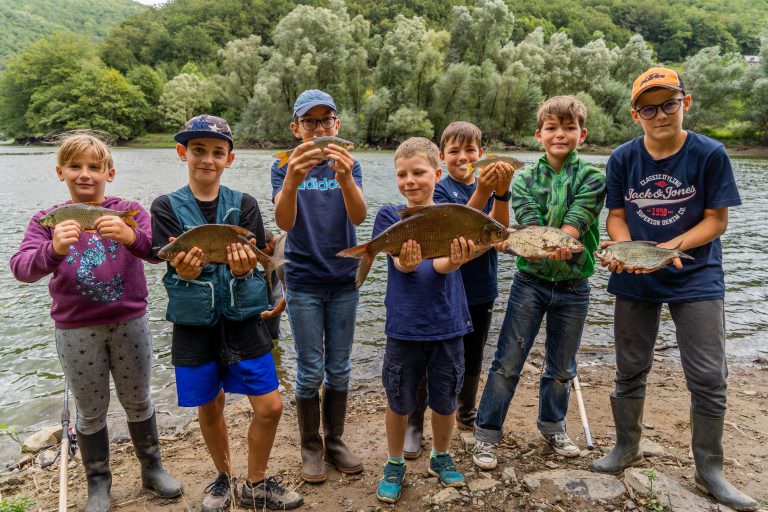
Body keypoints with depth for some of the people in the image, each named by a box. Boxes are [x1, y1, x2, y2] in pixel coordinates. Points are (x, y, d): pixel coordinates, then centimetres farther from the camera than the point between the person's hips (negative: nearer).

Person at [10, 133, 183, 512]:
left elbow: (158, 250, -18)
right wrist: (54, 249, -35)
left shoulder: (128, 211, -4)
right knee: (91, 410, 14)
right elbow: (21, 268, -15)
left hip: (129, 323, 0)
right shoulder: (47, 221, -1)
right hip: (76, 330, 1)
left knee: (137, 400, 16)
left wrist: (131, 237, -39)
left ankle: (152, 468, 36)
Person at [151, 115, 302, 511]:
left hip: (242, 318, 0)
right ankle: (224, 478, 39)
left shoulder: (244, 205, 1)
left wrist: (242, 269, -33)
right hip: (195, 323, 0)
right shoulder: (167, 207, 0)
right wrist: (184, 271, -34)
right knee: (209, 407, 13)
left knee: (270, 407, 0)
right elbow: (173, 265, -10)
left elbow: (252, 262, -9)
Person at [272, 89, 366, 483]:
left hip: (344, 280, 2)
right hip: (303, 283, -2)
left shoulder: (348, 165, 0)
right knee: (311, 372, 5)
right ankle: (311, 448, 25)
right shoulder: (284, 167, -4)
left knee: (339, 370, 12)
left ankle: (335, 442, 30)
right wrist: (292, 180, -39)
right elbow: (284, 222, -20)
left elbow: (358, 217, -17)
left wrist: (345, 179, -37)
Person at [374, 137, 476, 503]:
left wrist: (454, 261, -40)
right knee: (399, 401, 12)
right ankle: (395, 465, 35)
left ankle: (441, 457, 41)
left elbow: (441, 266, -16)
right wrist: (407, 262, -41)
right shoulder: (390, 215, -4)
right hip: (404, 325, -1)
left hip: (447, 324, 1)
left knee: (445, 401, 15)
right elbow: (402, 265, -18)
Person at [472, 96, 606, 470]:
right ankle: (486, 434, 15)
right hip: (530, 281, -1)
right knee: (507, 362, 0)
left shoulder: (591, 178, 0)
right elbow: (530, 221, -14)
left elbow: (576, 222, -16)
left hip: (573, 286, 1)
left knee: (562, 366, 15)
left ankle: (553, 426, 37)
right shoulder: (524, 178, 1)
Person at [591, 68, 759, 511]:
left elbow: (717, 220, -9)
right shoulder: (623, 159, -5)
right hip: (635, 279, 2)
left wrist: (673, 246, -25)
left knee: (709, 378, 1)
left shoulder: (710, 154, -10)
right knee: (630, 371, 12)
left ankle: (709, 469, 22)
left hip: (696, 279, -1)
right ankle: (628, 446, 32)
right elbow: (616, 216, -1)